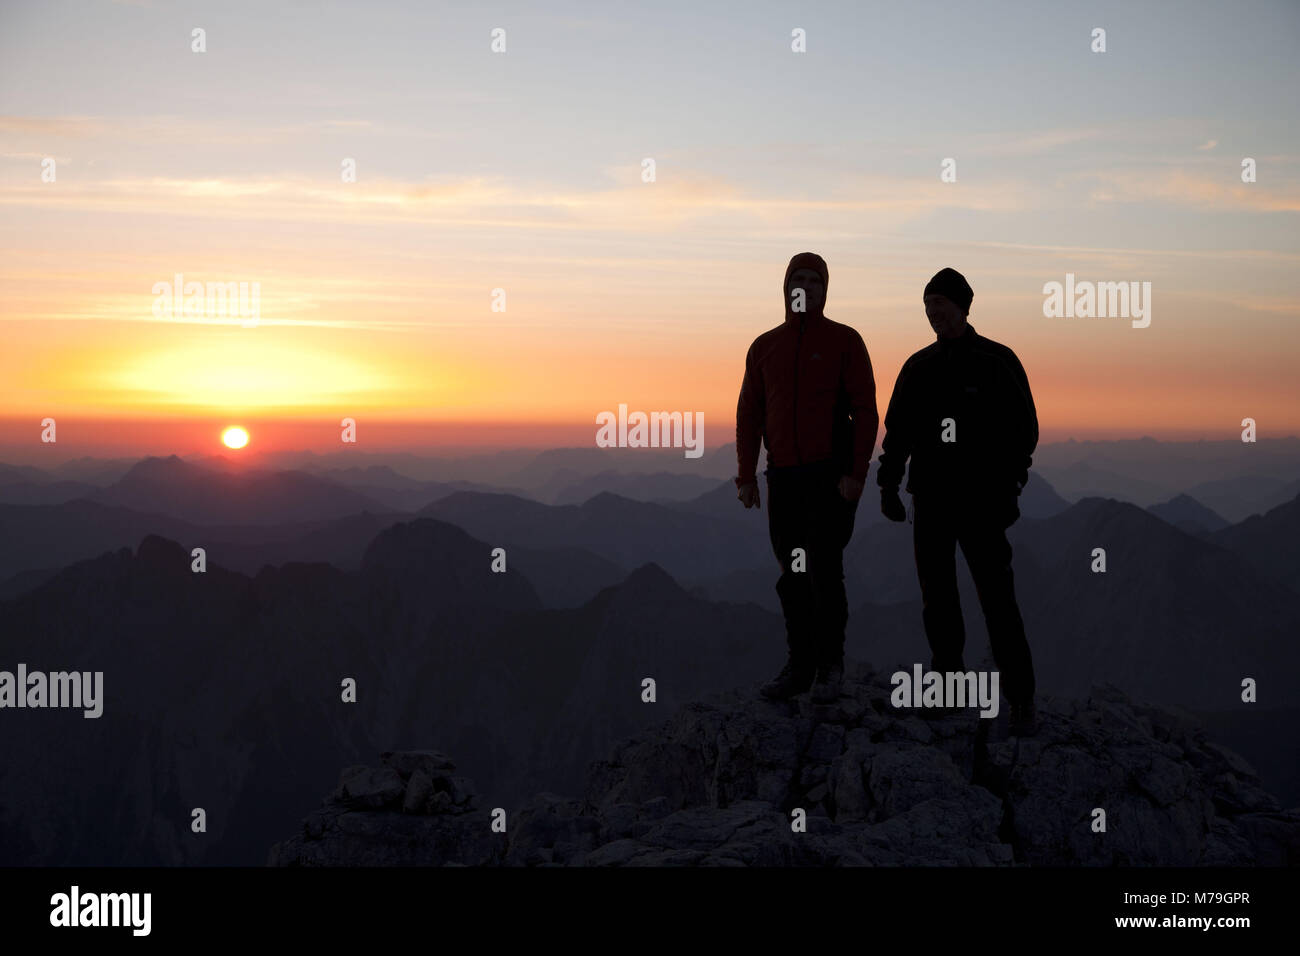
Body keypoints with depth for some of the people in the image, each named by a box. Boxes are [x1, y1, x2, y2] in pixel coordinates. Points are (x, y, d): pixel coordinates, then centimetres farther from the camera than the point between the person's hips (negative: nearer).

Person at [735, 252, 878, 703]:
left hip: (831, 474, -4)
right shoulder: (764, 347, 12)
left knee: (823, 568, -9)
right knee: (792, 577, 7)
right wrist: (746, 476, 6)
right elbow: (748, 414, 13)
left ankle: (830, 666, 5)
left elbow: (865, 411, -3)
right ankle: (799, 666, 15)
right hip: (783, 476, 4)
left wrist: (857, 474, -12)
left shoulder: (845, 341, 1)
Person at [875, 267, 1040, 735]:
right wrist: (888, 484, 6)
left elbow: (1024, 429, -3)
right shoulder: (919, 367, 11)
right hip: (930, 499, 5)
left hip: (981, 501, -4)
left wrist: (1008, 488, -12)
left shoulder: (998, 362, -1)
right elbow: (897, 429, 15)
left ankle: (1021, 700, -4)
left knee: (998, 600, -8)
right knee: (937, 599, 7)